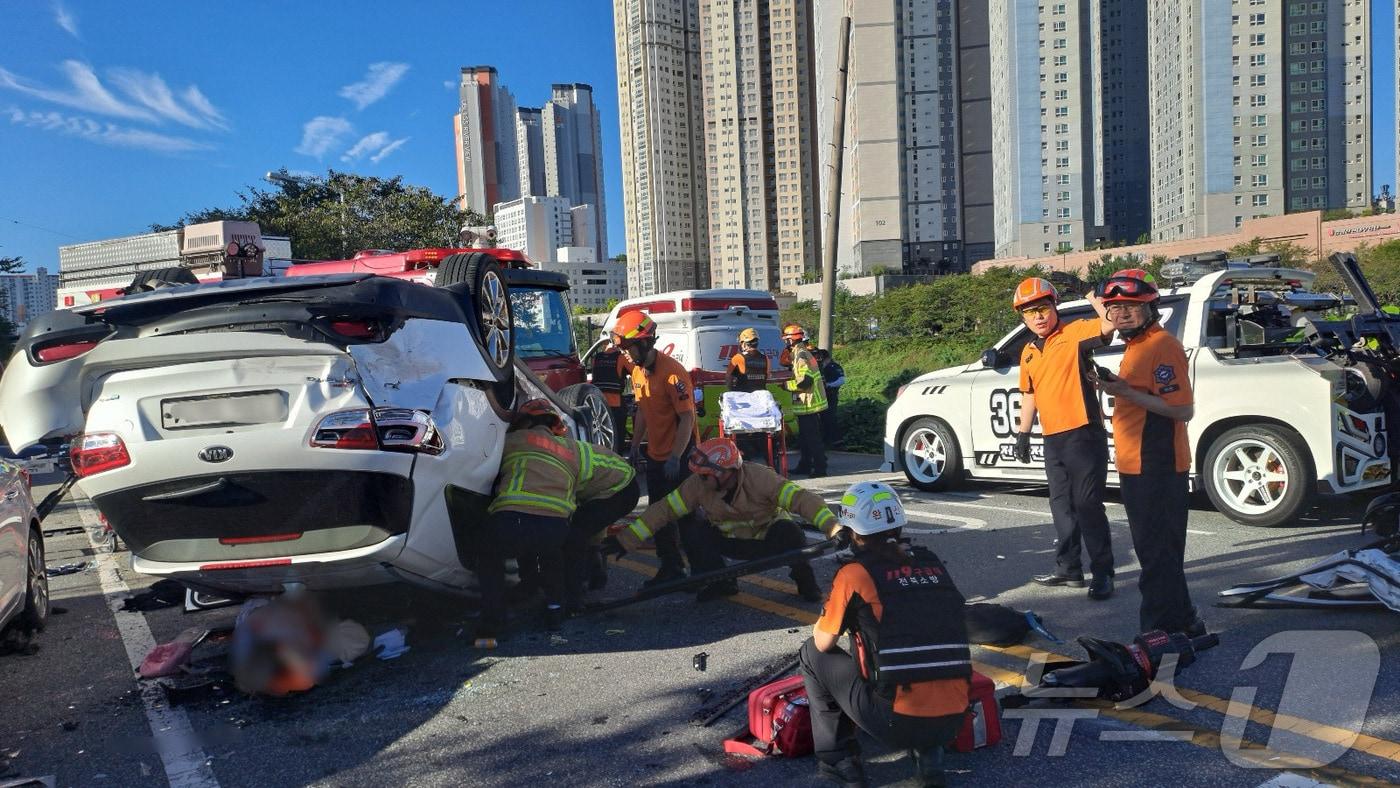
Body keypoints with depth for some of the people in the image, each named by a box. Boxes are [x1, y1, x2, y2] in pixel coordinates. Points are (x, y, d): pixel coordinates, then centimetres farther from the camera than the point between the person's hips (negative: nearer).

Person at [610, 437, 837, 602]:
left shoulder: (759, 477, -30)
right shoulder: (698, 485, -20)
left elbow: (799, 498, -36)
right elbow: (665, 509, -16)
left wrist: (832, 525, -50)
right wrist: (625, 537, -22)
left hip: (770, 540, -3)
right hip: (735, 542, 3)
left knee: (789, 532, -34)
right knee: (701, 538, -25)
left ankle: (804, 579, -3)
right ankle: (722, 583, 4)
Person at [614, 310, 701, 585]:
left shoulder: (672, 372, -20)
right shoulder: (638, 372, 6)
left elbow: (687, 417, -22)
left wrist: (675, 457, -26)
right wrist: (635, 444, 13)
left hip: (680, 458, -8)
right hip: (655, 456, 8)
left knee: (687, 516, -2)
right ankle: (671, 568, 28)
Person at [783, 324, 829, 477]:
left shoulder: (801, 355, -18)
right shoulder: (804, 353, 14)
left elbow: (805, 381, -25)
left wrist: (787, 385, -15)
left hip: (808, 404, -11)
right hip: (808, 403, 11)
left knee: (812, 437, -6)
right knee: (804, 437, 18)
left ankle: (820, 467, -2)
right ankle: (805, 465, 27)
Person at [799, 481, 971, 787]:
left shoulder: (854, 574, -5)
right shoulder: (933, 564, 10)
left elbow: (823, 643, 6)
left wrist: (830, 611, 25)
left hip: (896, 722, -5)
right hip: (952, 721, 5)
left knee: (812, 654, 15)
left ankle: (838, 758, 16)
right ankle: (929, 753, 20)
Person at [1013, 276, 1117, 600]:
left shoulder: (1074, 334, -7)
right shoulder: (1029, 352, 14)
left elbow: (1111, 324, -25)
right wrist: (1023, 432, 20)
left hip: (1084, 436, -8)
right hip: (1053, 440, 8)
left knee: (1088, 505, -5)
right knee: (1062, 506, 15)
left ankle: (1102, 573, 4)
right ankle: (1069, 568, 27)